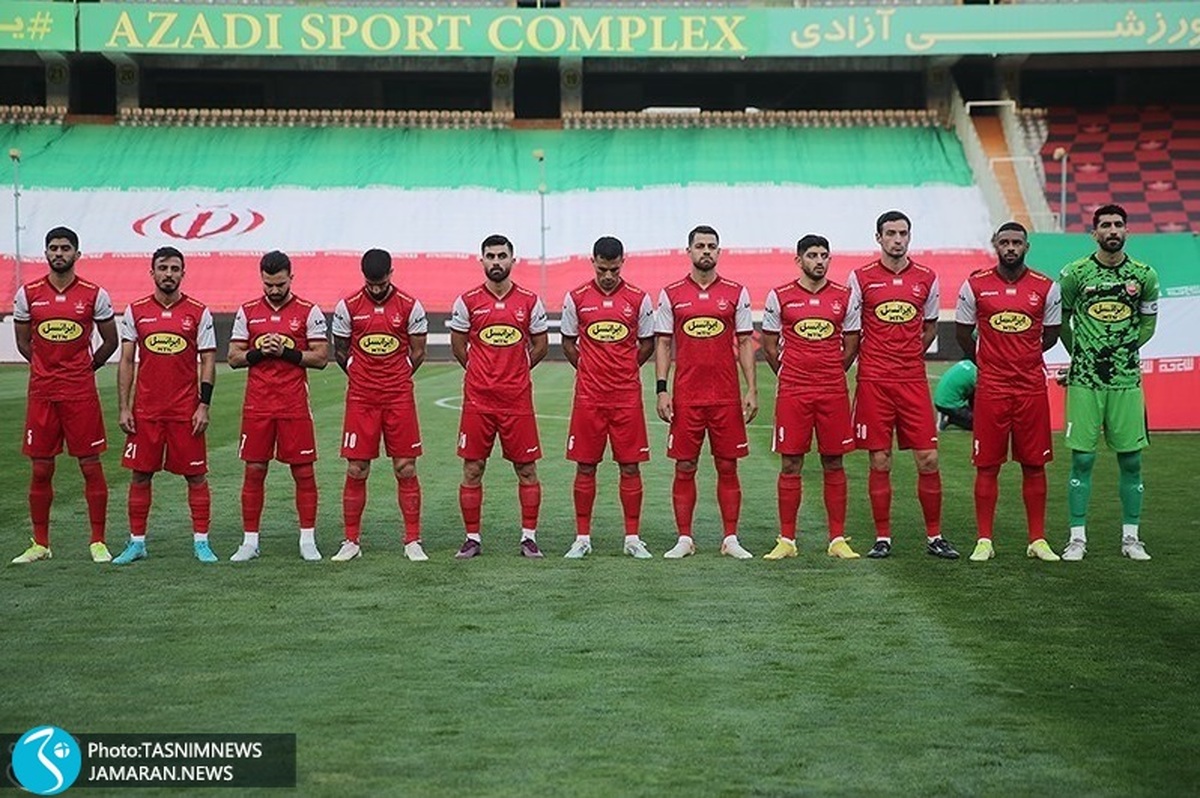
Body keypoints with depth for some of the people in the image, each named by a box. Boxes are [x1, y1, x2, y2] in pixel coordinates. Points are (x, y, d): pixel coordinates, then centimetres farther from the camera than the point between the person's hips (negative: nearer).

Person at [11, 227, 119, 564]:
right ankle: (40, 543, 15)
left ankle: (98, 542, 7)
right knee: (41, 469, 5)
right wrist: (50, 369, 13)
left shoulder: (94, 295, 0)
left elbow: (110, 341, 10)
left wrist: (83, 369, 10)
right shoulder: (28, 294, 4)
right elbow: (23, 342, 15)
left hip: (81, 392, -2)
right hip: (41, 392, 2)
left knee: (91, 466, 0)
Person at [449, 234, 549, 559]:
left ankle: (529, 537, 12)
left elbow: (540, 346, 13)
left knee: (526, 468, 3)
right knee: (472, 469, 3)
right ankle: (472, 538, 12)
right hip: (477, 399, 0)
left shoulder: (529, 301, 3)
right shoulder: (467, 301, 2)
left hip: (518, 399, 0)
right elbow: (458, 347, 12)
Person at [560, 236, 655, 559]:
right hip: (588, 395, 0)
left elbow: (647, 344, 11)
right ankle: (582, 538, 11)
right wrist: (589, 369, 5)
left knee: (630, 466, 2)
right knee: (585, 466, 3)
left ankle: (632, 538, 10)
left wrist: (624, 371, 5)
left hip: (627, 394, 0)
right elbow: (568, 342, 13)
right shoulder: (576, 299, 2)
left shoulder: (639, 299, 2)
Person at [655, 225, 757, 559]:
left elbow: (745, 343, 6)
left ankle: (730, 540, 10)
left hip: (726, 397, 0)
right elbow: (663, 344, 5)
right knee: (684, 467, 3)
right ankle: (684, 539, 10)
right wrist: (661, 390, -3)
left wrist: (752, 389, -2)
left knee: (727, 466, 4)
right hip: (685, 397, 0)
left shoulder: (736, 293, 5)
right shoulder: (671, 294, 5)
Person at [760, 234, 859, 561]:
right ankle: (786, 540, 7)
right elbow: (769, 344, 10)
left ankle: (837, 539, 10)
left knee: (834, 464, 5)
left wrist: (831, 374, 12)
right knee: (790, 465, 1)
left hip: (833, 392, 1)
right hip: (792, 393, -1)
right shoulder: (779, 297, 2)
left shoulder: (844, 297, 6)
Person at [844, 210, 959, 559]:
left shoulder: (927, 279, 7)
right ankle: (882, 537, 11)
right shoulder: (861, 278, 2)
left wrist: (912, 354, 9)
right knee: (880, 462, 2)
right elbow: (851, 334, 6)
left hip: (914, 380, 2)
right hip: (873, 382, -2)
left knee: (928, 459, 0)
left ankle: (934, 536, 11)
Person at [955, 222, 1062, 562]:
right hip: (991, 388, -1)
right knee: (987, 466, 1)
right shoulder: (975, 285, 0)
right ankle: (984, 540, 8)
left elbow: (1050, 336, 13)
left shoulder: (1046, 288, 2)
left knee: (1034, 465, 5)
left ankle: (1037, 540, 13)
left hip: (1032, 387, 1)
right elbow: (962, 332, 11)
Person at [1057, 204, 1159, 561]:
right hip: (1085, 380, -2)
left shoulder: (1144, 275, 4)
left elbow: (1148, 323, 16)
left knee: (1131, 459, 4)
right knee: (1081, 458, -1)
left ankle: (1130, 536, 14)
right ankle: (1078, 537, 6)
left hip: (1126, 379, 2)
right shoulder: (1075, 273, -1)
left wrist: (1122, 351, 8)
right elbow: (1060, 320, 11)